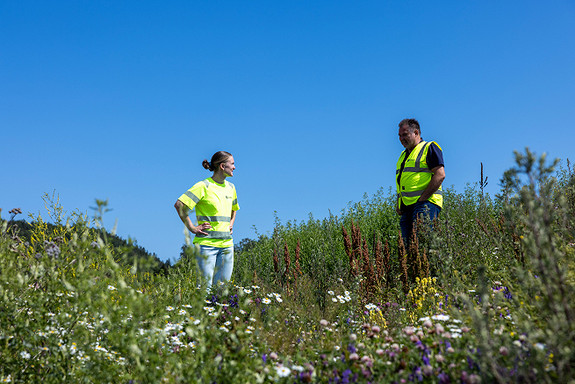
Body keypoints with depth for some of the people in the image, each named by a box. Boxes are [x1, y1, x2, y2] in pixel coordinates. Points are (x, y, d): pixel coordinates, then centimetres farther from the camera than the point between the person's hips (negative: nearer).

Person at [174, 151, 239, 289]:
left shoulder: (230, 187, 14)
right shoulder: (204, 186, -7)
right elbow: (179, 204, -13)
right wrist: (191, 228, -12)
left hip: (227, 243, 6)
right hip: (206, 242, -6)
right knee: (205, 286, -6)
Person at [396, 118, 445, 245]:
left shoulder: (429, 148, 1)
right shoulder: (404, 155, 26)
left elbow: (440, 175, -11)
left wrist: (422, 198, -15)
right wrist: (399, 204, 12)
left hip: (425, 203, -8)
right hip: (407, 206, 8)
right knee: (407, 245, 1)